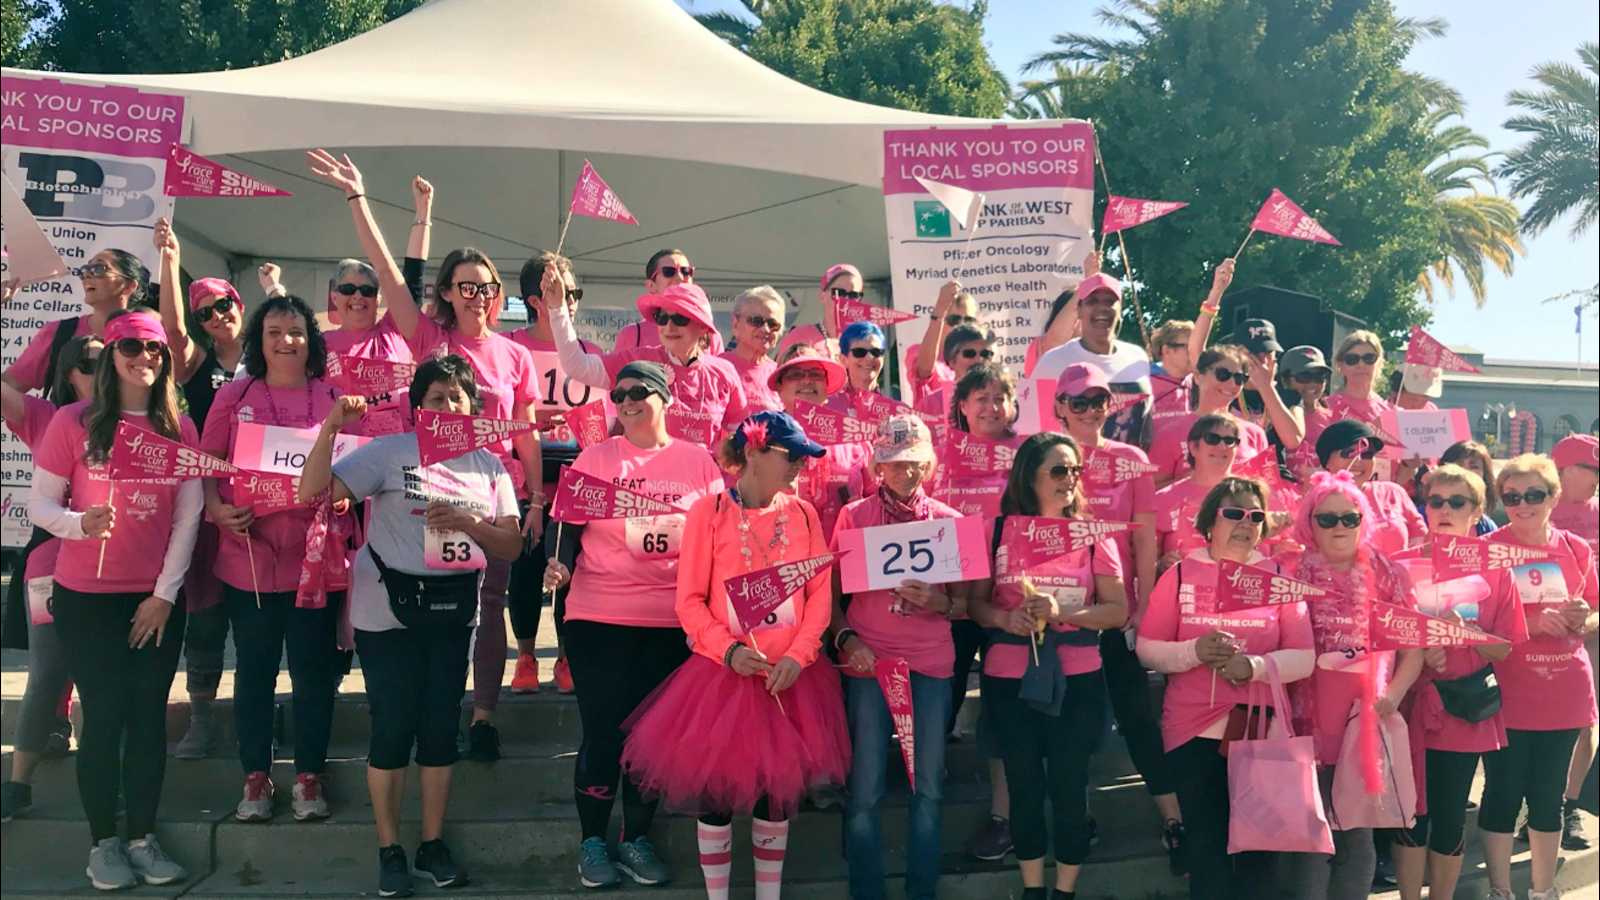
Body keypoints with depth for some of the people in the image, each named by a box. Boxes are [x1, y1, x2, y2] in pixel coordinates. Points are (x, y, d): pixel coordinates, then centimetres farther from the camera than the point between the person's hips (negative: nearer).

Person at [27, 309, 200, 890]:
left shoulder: (180, 430, 3)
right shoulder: (73, 422, -3)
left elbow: (187, 518, 3)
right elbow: (39, 502, -3)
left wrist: (166, 593, -3)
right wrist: (79, 523, -25)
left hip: (157, 601, 2)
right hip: (87, 599, -2)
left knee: (149, 715, 4)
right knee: (105, 714, -1)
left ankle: (142, 837, 16)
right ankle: (102, 843, 13)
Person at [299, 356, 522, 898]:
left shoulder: (488, 466, 6)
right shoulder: (390, 452, -5)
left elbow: (512, 545, 3)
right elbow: (313, 492, -13)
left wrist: (468, 523, -15)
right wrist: (331, 428, -23)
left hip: (452, 611, 4)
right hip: (388, 610, -3)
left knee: (441, 726, 8)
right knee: (393, 727, 1)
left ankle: (433, 844, 21)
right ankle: (389, 850, 14)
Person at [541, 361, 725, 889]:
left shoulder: (699, 463, 6)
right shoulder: (596, 458, 4)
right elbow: (567, 521, 3)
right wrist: (558, 563, -15)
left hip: (673, 623, 2)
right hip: (599, 618, -1)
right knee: (603, 730, 3)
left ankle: (636, 840, 24)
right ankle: (593, 842, 18)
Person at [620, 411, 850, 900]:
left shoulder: (802, 514, 4)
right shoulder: (709, 511, -5)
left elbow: (820, 594, 1)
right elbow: (690, 601, -6)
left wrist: (797, 657, -12)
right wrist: (729, 651, -19)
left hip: (788, 677, 3)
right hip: (724, 674, -3)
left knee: (777, 792, 11)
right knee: (716, 792, 5)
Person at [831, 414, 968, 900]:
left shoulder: (949, 520, 6)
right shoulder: (854, 516, 2)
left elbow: (964, 601, 8)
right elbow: (832, 593, 3)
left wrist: (940, 604, -13)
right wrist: (846, 638, -13)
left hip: (932, 663, 2)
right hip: (869, 660, -2)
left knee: (929, 786, 5)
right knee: (866, 787, -1)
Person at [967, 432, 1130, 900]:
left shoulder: (1092, 534, 0)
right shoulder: (999, 530, 0)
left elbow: (1118, 610, -2)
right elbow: (975, 601, 5)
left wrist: (1064, 613, -16)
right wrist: (1003, 618, -16)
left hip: (1076, 678, 0)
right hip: (1008, 677, 1)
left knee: (1069, 783, 4)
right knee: (1024, 784, 10)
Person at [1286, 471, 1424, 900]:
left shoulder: (1386, 574, 5)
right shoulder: (1296, 574, 2)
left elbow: (1415, 643, 6)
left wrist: (1395, 692, -9)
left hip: (1368, 716, 1)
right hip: (1311, 718, -1)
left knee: (1359, 832, 7)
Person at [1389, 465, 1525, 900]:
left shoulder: (1493, 570, 2)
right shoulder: (1402, 566, 0)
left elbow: (1505, 648, 1)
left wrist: (1465, 632, -17)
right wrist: (1417, 653, -16)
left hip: (1466, 712, 1)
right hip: (1413, 707, -1)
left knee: (1450, 817, 8)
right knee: (1413, 815, 3)